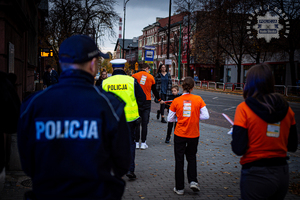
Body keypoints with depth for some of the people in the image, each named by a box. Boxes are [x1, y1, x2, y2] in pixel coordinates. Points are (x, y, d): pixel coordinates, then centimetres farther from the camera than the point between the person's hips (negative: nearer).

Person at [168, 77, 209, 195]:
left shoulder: (176, 101, -7)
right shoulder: (198, 99, -7)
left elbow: (170, 119, -2)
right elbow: (206, 116, -9)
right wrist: (195, 117, 4)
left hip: (180, 134, -1)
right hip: (194, 134, 1)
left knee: (179, 160, 10)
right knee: (191, 157, 22)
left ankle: (179, 188, 15)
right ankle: (193, 181, 6)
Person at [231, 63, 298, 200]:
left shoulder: (244, 108, -13)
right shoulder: (286, 109, 1)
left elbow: (238, 149, -17)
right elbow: (292, 146, 7)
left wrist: (235, 134, 2)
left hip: (256, 175, -5)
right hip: (282, 173, 5)